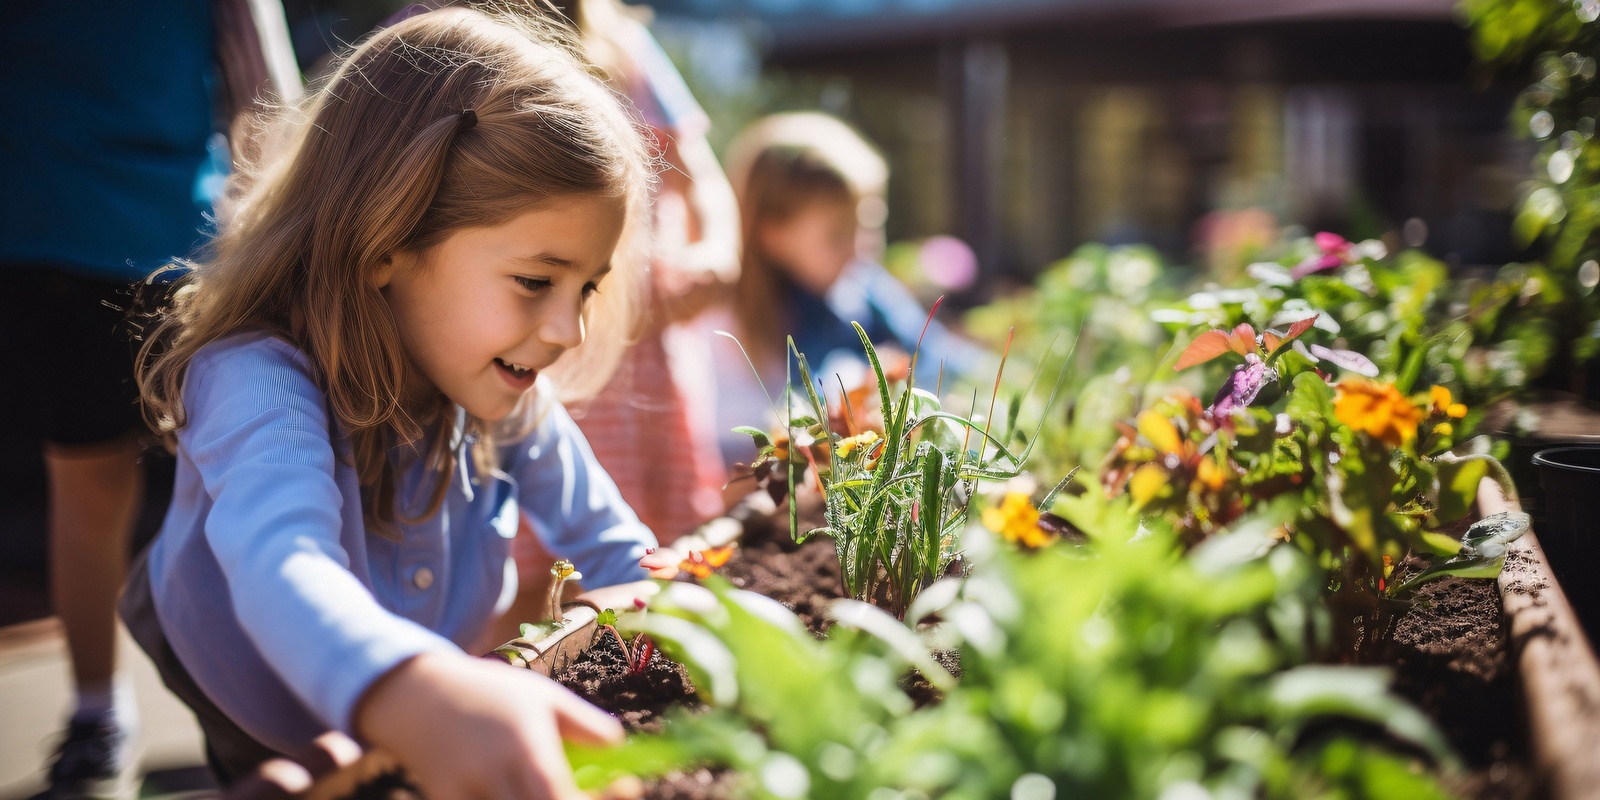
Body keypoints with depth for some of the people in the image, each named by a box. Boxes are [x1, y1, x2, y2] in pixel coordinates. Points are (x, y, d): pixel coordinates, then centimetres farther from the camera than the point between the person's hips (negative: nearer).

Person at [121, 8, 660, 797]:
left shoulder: (512, 398, -12)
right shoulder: (261, 385, -33)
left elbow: (612, 548, 5)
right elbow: (283, 568, -55)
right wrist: (408, 692, -74)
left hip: (462, 727, 5)